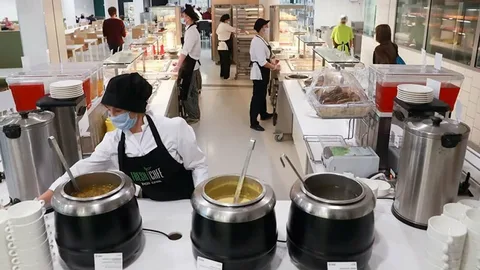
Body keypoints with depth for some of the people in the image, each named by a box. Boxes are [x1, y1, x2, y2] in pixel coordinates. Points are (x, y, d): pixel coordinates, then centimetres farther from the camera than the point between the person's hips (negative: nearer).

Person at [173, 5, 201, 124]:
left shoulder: (191, 31, -19)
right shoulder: (191, 29, 12)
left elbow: (185, 51, -25)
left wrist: (178, 66, -27)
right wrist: (179, 63, 14)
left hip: (191, 65, -9)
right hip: (190, 64, 9)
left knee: (188, 92, 0)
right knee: (190, 91, 17)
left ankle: (193, 116, 12)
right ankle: (192, 114, 27)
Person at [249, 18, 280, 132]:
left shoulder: (261, 39, 9)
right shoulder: (257, 42, -23)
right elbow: (262, 62, -27)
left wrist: (272, 61, 2)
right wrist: (274, 67, -18)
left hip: (262, 72, 10)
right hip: (259, 72, -10)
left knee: (262, 94, 24)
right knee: (257, 97, -3)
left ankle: (263, 114, 43)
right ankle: (253, 123, 4)